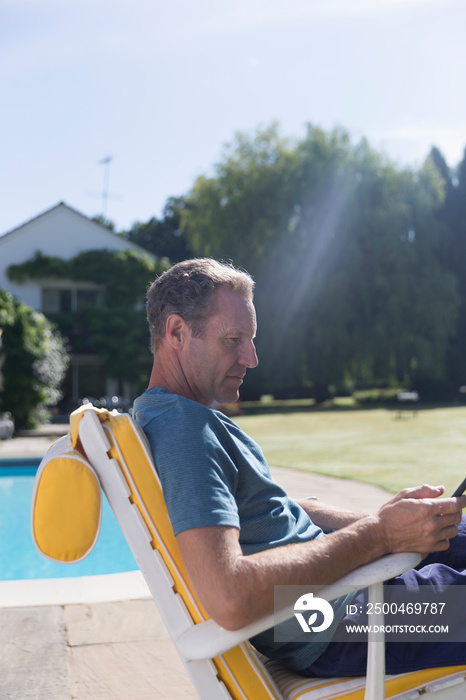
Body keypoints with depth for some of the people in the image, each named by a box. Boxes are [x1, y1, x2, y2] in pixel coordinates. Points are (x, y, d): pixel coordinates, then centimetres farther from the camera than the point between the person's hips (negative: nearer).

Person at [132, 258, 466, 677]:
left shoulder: (191, 416, 11)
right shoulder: (181, 426, -24)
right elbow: (229, 600, -36)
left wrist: (378, 520, 2)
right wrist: (376, 535, -27)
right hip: (328, 632, -10)